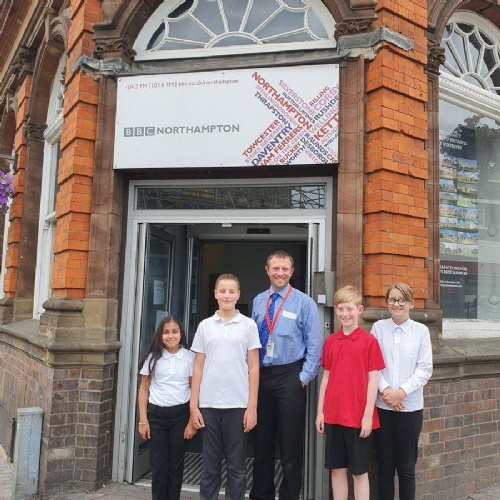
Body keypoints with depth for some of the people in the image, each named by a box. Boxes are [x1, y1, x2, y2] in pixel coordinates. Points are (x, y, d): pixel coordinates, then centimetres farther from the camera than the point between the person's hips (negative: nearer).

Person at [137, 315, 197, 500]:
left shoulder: (189, 357, -2)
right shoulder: (153, 357, 1)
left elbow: (195, 390, -1)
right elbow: (144, 389, 5)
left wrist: (192, 421, -5)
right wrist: (143, 420, 0)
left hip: (181, 414, -1)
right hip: (156, 414, 1)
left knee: (176, 465, 9)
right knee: (158, 465, 6)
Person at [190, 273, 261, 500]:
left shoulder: (248, 325, 1)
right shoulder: (205, 326, 6)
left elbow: (253, 368, 1)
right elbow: (198, 368, 7)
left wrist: (252, 407, -4)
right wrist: (193, 406, 3)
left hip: (238, 405, -1)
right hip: (209, 405, 2)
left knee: (236, 466, 9)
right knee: (210, 465, 11)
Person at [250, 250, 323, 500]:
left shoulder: (304, 302, -5)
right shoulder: (258, 301, 7)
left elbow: (315, 344, -6)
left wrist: (304, 377, -10)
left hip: (290, 377, -4)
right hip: (260, 376, 4)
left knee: (291, 444, 6)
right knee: (261, 441, 15)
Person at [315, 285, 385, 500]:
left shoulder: (369, 341, -8)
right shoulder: (330, 341, 4)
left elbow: (373, 380, -7)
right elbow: (326, 377, 9)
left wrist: (368, 415, -10)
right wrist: (320, 411, 8)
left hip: (358, 417, -4)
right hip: (333, 416, 4)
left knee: (359, 471, 9)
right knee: (337, 469, 13)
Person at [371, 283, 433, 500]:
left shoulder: (421, 330, -1)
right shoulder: (378, 327, 1)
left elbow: (425, 369, -3)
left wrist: (402, 392, -11)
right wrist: (385, 390, -12)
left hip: (410, 406, -1)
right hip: (382, 405, 1)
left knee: (407, 466, 9)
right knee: (385, 465, 9)